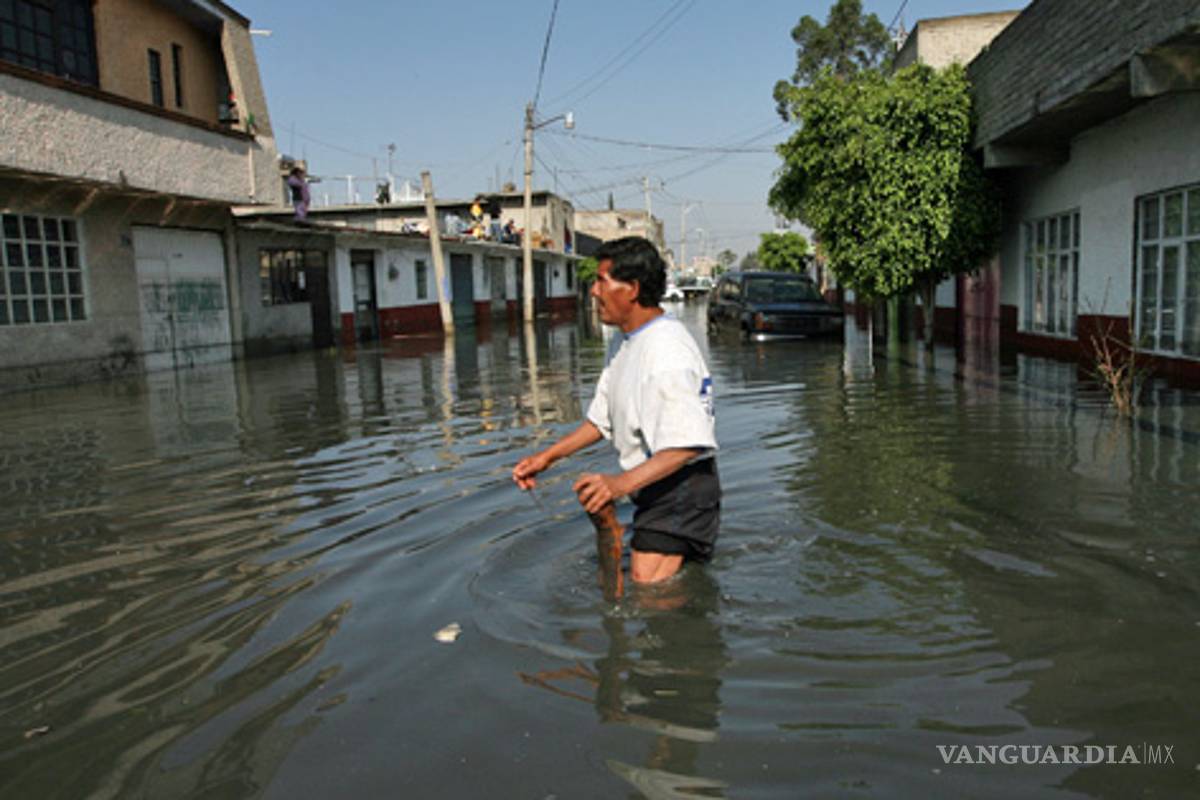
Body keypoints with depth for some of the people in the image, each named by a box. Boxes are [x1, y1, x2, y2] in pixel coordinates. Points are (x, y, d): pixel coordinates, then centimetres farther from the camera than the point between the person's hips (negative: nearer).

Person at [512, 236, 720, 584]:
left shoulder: (668, 350, -25)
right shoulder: (624, 341, 8)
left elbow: (687, 444, -33)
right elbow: (603, 419, 15)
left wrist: (621, 483, -41)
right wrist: (548, 456, 7)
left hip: (680, 484, -10)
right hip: (653, 484, 10)